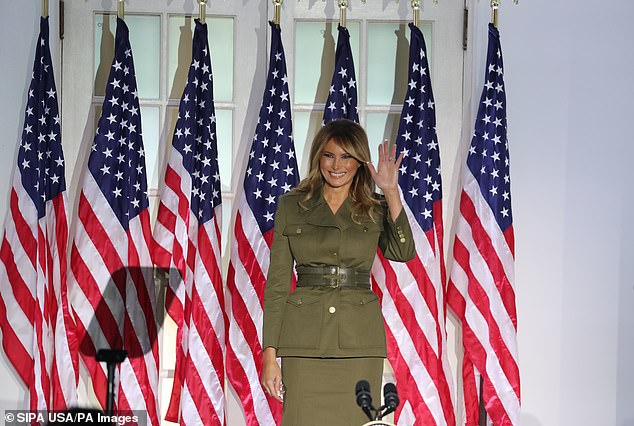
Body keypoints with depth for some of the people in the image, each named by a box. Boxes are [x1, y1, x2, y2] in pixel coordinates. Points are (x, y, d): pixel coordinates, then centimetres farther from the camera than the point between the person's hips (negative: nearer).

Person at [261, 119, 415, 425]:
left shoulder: (375, 210, 10)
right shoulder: (291, 205, 8)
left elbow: (403, 252, -10)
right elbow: (277, 282, 5)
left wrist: (391, 192, -13)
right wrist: (269, 354, -1)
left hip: (359, 340, 1)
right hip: (305, 338, 0)